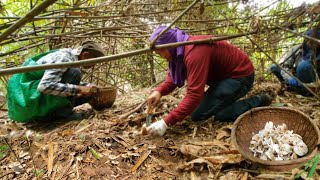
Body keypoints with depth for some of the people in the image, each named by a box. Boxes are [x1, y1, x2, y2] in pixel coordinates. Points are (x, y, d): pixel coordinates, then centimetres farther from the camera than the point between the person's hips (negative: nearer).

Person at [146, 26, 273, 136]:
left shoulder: (195, 51, -31)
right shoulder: (180, 50, 0)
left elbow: (194, 95, -37)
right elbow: (172, 78, 4)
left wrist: (166, 122, -38)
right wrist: (159, 91, -17)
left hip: (241, 75, -10)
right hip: (224, 75, 10)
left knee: (199, 115, -15)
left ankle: (257, 103, -4)